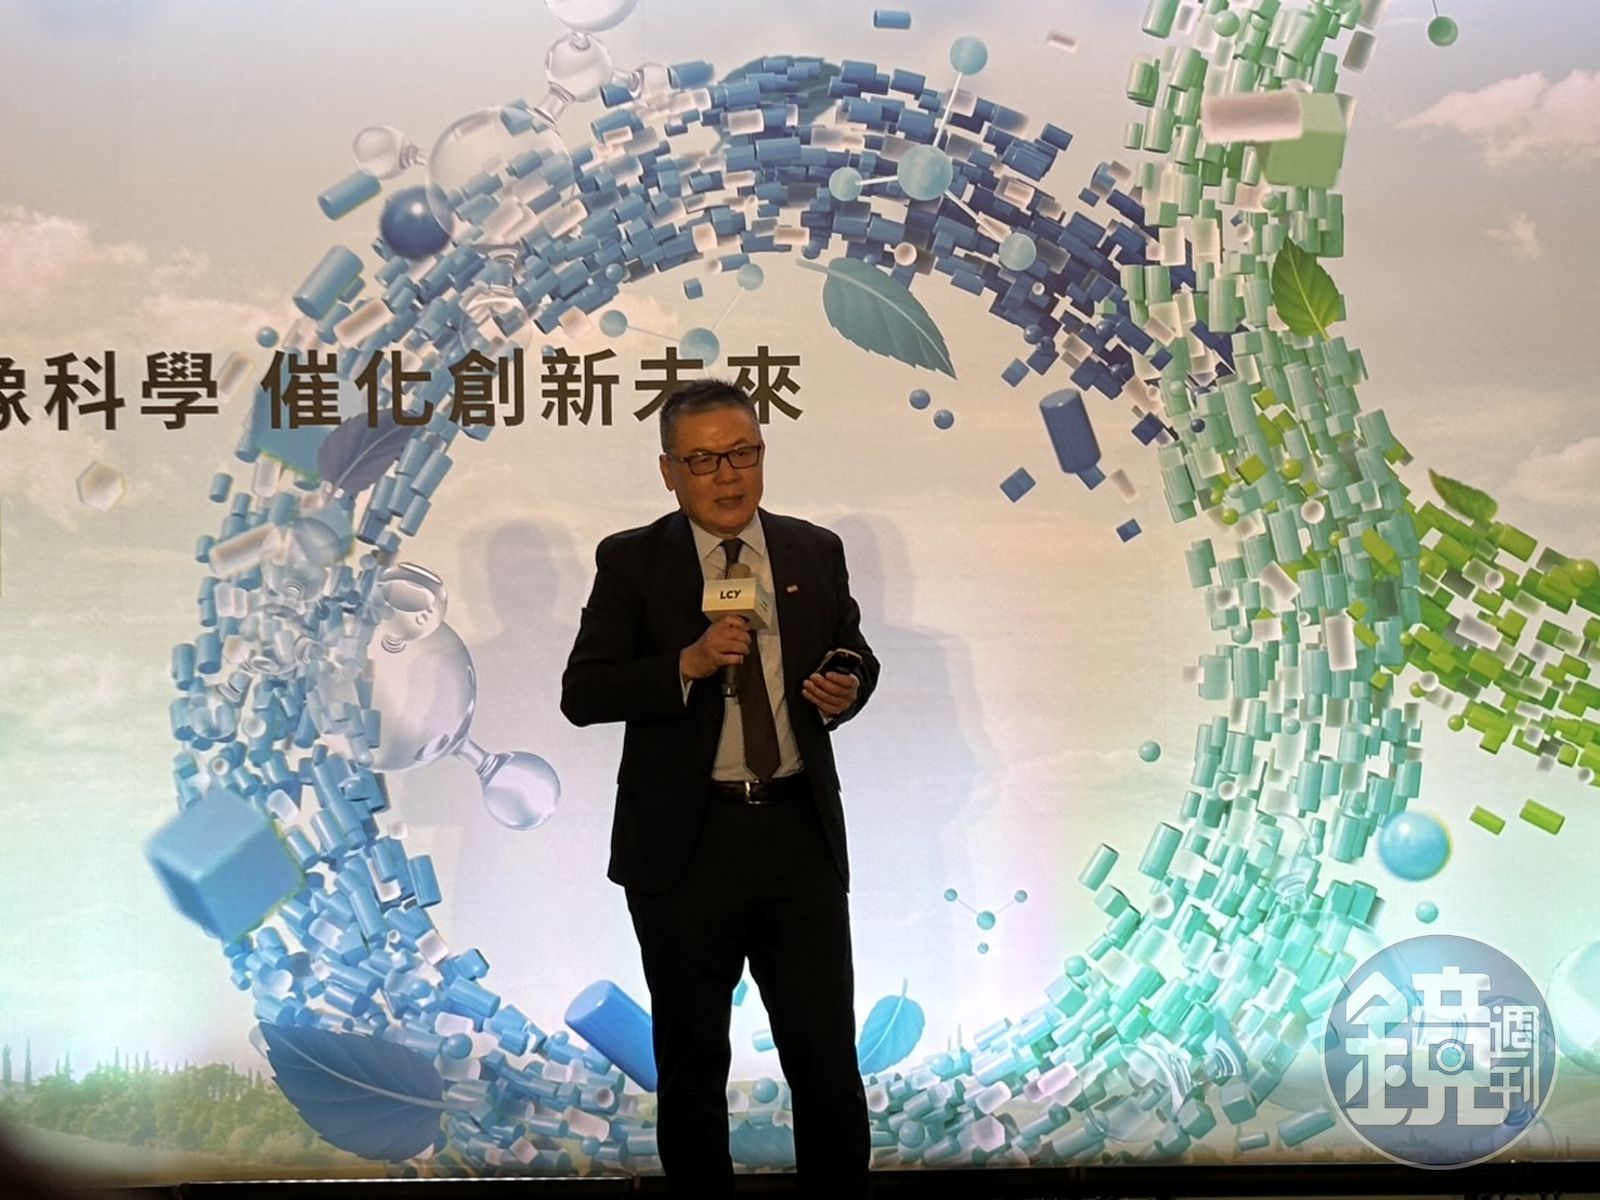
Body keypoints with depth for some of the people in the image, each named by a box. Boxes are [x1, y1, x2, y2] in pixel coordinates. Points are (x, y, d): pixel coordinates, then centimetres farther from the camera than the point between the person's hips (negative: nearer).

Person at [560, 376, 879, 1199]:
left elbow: (856, 657, 17)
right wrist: (687, 663, -23)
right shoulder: (631, 561, -3)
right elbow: (581, 694, -9)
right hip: (685, 844, -2)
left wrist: (846, 690, -7)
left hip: (800, 833, 2)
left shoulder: (815, 552, 5)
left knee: (827, 1053, 7)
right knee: (692, 1061, 13)